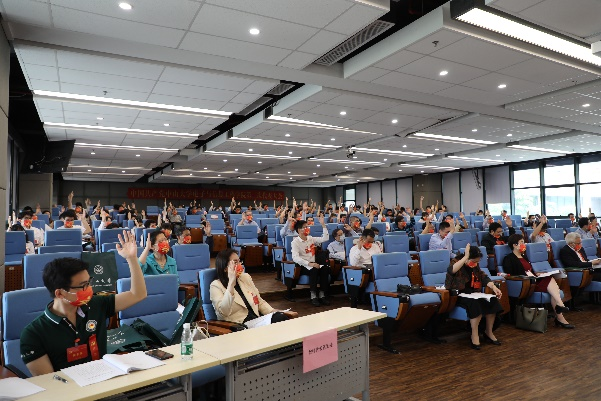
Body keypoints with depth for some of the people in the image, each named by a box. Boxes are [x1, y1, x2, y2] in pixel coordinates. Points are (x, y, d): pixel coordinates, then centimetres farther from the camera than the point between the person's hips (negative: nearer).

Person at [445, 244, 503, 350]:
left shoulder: (475, 266, 9)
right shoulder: (456, 262, -14)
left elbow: (484, 277, 4)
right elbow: (451, 270, -38)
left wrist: (494, 287, -15)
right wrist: (465, 257, -36)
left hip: (473, 293, 7)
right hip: (458, 295, -7)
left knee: (492, 301, -16)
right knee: (476, 303, -34)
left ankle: (488, 332, -1)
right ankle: (474, 336, -23)